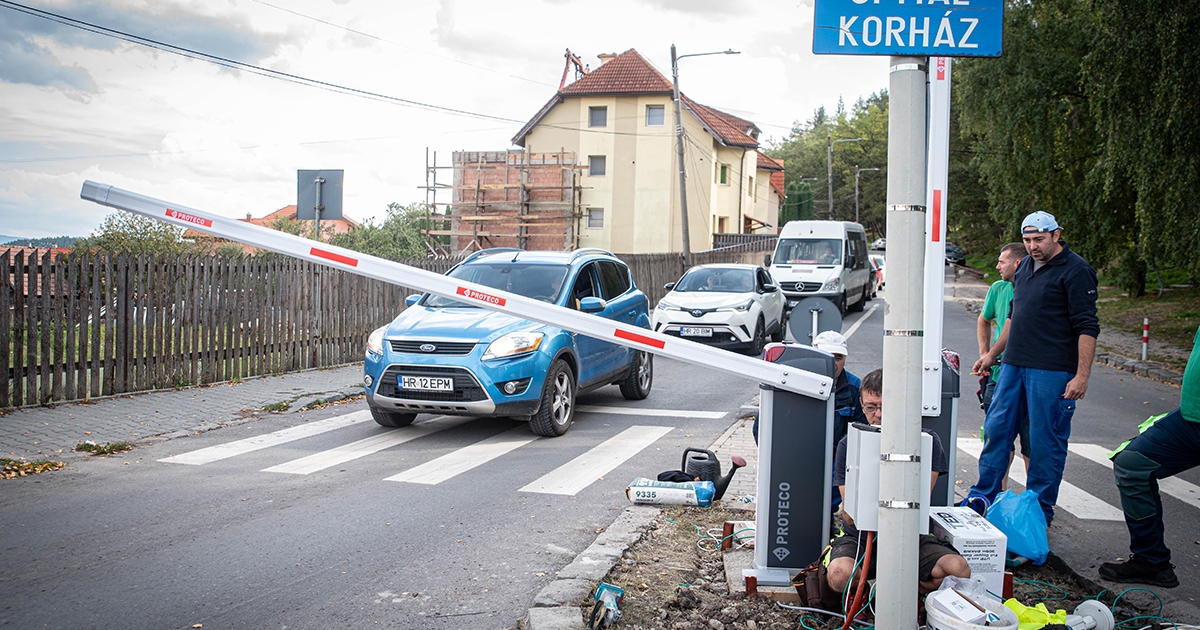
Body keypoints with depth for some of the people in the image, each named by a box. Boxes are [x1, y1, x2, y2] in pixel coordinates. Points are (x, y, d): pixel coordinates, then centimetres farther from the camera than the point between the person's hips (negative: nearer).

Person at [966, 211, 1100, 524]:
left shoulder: (1076, 270, -9)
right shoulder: (1025, 267, 15)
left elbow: (1087, 328, -12)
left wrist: (1082, 375, -18)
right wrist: (992, 353, 25)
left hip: (1052, 370, -7)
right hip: (1014, 366, 7)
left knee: (1045, 440, 1)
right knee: (996, 429, 9)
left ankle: (1040, 509, 12)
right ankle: (982, 496, 20)